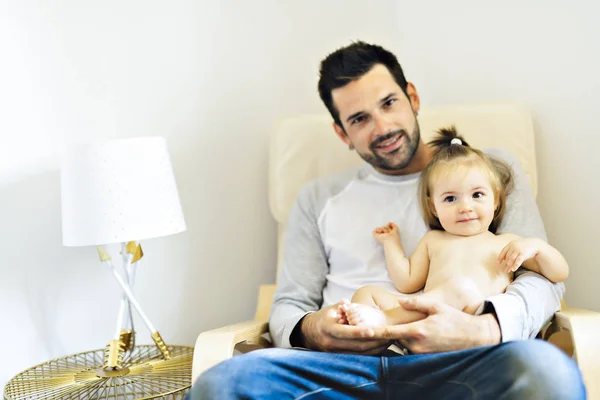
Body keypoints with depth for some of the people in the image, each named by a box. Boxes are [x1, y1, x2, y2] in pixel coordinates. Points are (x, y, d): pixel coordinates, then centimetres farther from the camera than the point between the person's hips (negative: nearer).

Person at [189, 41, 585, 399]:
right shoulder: (319, 199, 24)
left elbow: (541, 276, 7)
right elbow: (289, 306, 21)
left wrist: (481, 329, -16)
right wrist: (310, 331, -7)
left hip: (452, 366, -1)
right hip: (342, 367, 2)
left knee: (548, 367, -38)